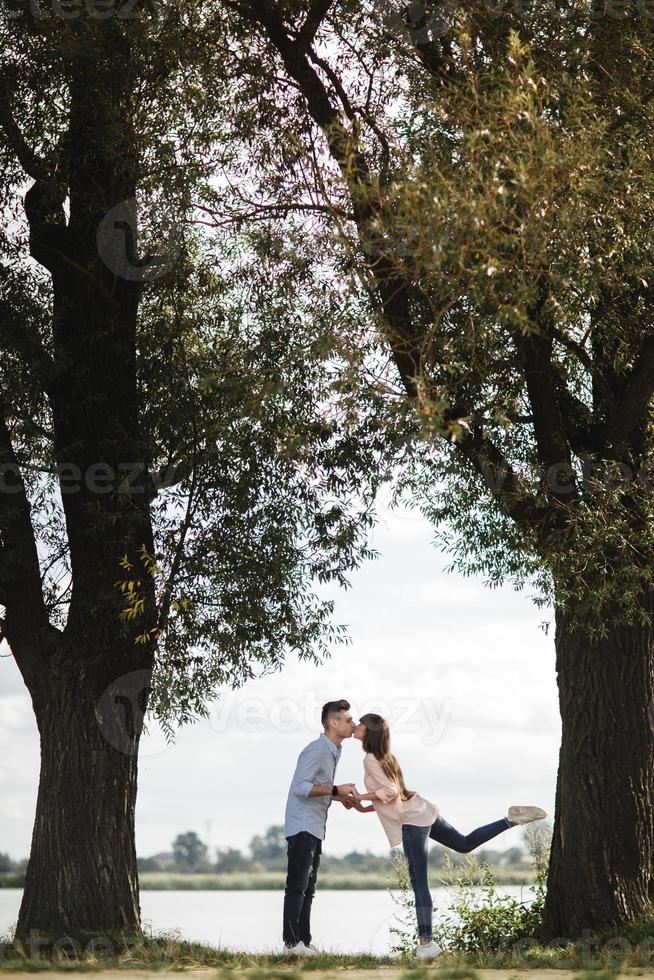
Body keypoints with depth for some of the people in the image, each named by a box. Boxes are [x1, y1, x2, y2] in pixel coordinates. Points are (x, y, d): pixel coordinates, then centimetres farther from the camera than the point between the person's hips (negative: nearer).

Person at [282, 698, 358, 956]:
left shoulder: (332, 752, 15)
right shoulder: (316, 751, -16)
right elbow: (300, 787, -22)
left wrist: (340, 797, 10)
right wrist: (335, 790, -20)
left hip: (315, 829, 10)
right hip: (302, 827, -10)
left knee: (308, 889, 10)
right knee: (297, 886, -8)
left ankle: (304, 941, 12)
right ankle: (292, 941, -7)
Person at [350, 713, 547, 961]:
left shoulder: (370, 760, -12)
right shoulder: (384, 757, 16)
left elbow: (390, 792, -20)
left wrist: (361, 798, -9)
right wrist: (365, 808, 14)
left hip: (412, 822, -9)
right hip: (422, 812, 9)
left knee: (418, 882, -9)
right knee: (465, 843, 24)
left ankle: (427, 942, -11)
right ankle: (511, 818, 14)